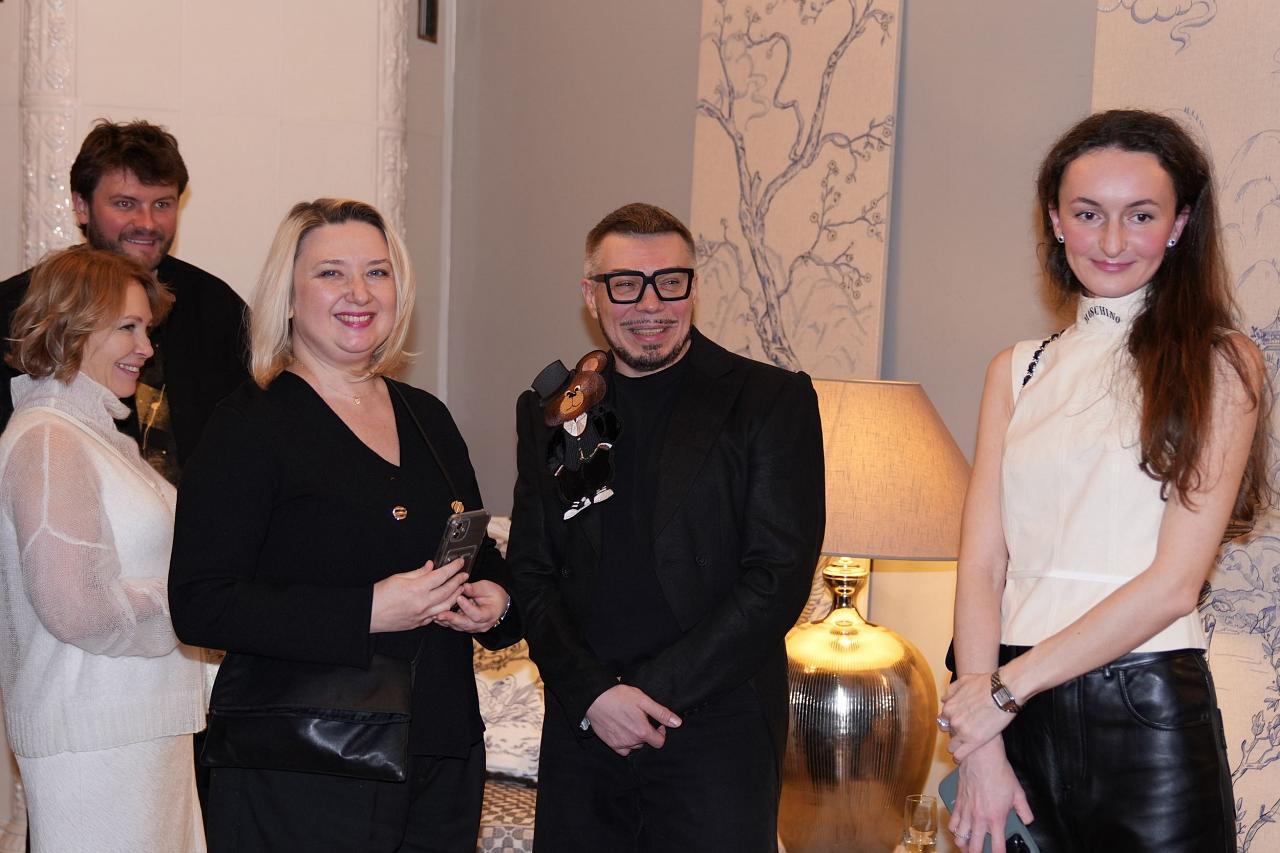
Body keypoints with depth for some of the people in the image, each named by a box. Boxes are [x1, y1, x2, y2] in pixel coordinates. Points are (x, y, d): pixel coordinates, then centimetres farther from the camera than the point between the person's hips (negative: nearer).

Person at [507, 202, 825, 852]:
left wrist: (652, 692, -12)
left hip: (716, 736, -3)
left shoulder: (774, 401, -2)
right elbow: (531, 573, 7)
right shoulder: (549, 412, 10)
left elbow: (779, 576, -9)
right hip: (582, 733, 3)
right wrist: (591, 693, -9)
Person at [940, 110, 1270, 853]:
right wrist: (981, 746, -10)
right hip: (1018, 716, 3)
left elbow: (1174, 582, -9)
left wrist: (1006, 687, -10)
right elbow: (982, 564, 1)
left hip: (1149, 715, -3)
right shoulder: (1017, 373, 9)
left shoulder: (1220, 364, -2)